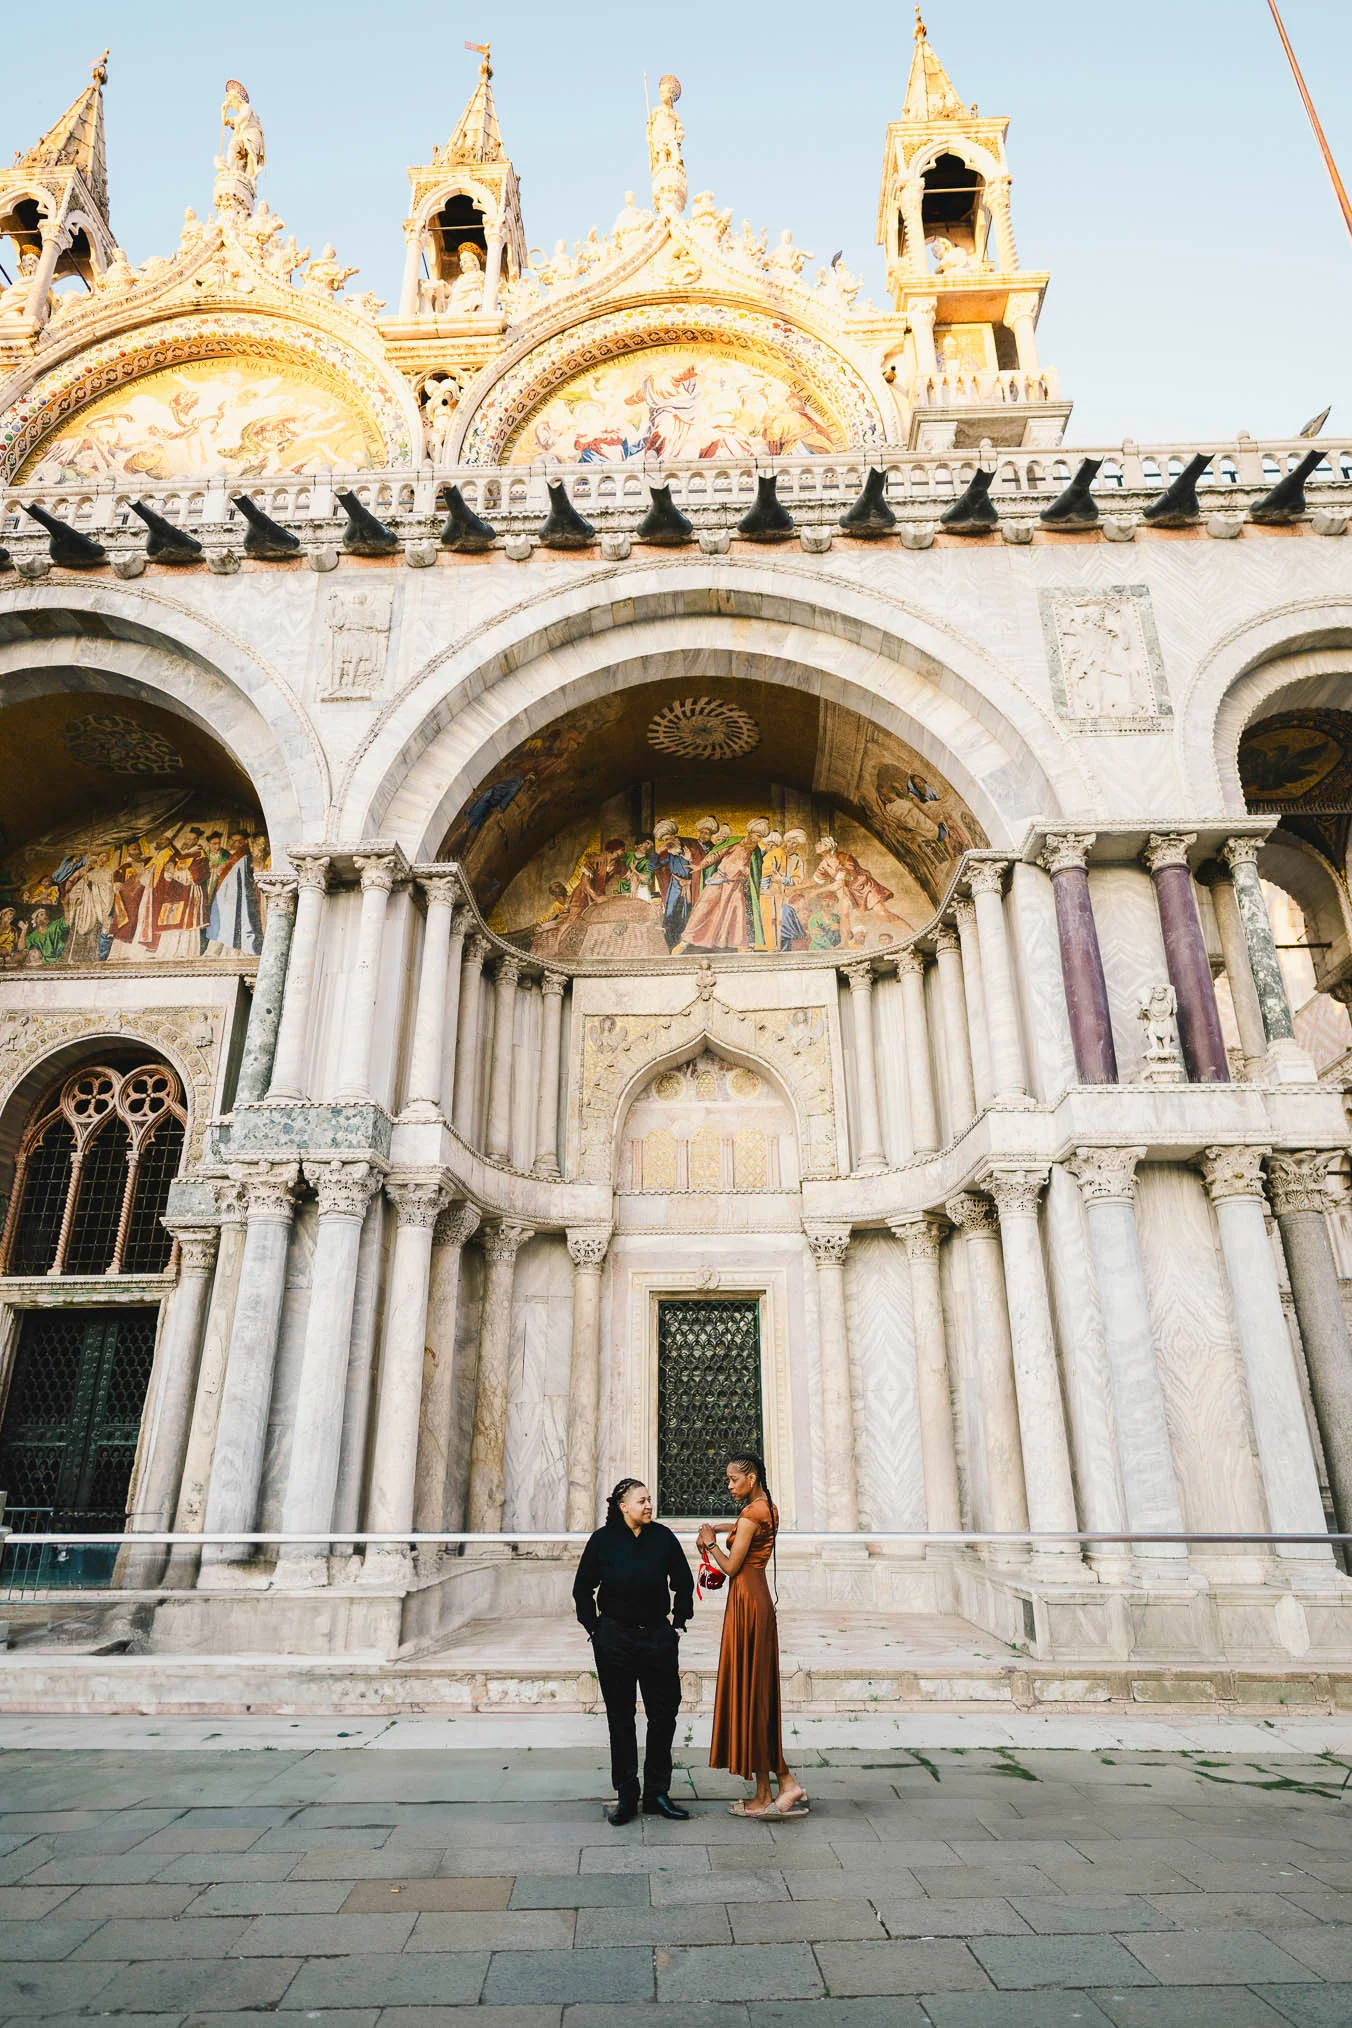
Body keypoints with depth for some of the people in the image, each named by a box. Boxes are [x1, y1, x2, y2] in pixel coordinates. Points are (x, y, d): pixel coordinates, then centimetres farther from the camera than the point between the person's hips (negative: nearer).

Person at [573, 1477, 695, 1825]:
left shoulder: (662, 1537, -3)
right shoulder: (603, 1540, -7)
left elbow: (684, 1583, 8)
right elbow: (582, 1589, 4)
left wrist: (677, 1623, 5)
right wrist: (595, 1628, 1)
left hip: (658, 1637, 1)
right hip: (615, 1641, -1)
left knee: (664, 1714, 4)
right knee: (620, 1718, 7)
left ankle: (657, 1793, 19)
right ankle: (626, 1796, 20)